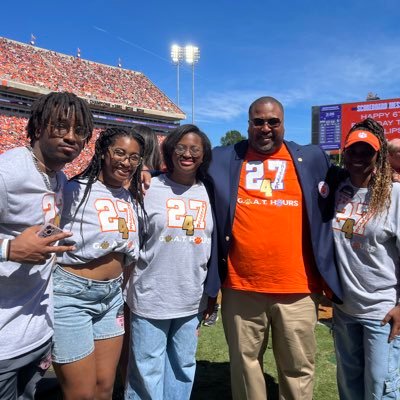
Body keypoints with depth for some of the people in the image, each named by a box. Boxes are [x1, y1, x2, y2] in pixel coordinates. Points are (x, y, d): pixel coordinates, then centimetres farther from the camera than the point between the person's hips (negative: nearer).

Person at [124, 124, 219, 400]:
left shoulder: (209, 193, 3)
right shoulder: (150, 189, -6)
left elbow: (215, 246, 8)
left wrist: (212, 291, 11)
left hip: (192, 299, 3)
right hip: (151, 296, -3)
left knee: (183, 366, 18)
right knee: (147, 369, 9)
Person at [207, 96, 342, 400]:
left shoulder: (312, 159, 6)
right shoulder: (223, 159, 5)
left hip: (297, 288, 0)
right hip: (241, 287, 1)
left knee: (298, 367, 16)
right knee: (245, 363, 18)